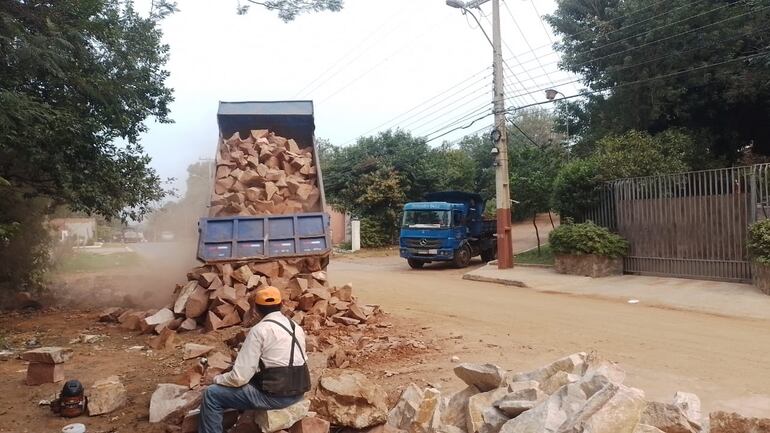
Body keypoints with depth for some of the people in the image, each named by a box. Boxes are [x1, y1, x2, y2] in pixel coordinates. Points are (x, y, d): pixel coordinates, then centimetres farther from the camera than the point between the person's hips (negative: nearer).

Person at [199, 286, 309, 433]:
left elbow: (239, 377, -15)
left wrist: (218, 379, 5)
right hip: (297, 392, 8)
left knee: (211, 395, 1)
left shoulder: (259, 330, -12)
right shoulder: (296, 327, 10)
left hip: (274, 395, -8)